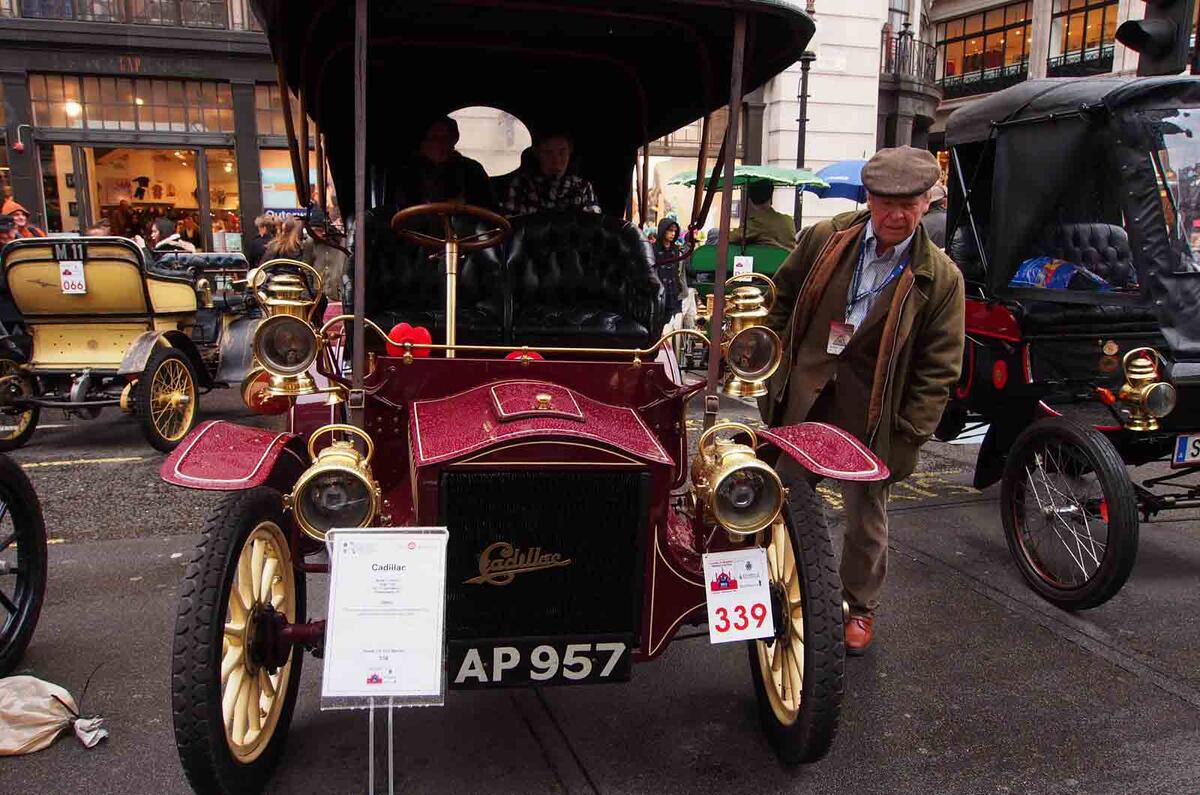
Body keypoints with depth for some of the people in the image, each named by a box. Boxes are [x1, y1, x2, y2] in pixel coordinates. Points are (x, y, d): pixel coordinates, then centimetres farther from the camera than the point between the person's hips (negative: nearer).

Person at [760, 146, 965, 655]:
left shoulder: (941, 278, -8)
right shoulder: (823, 239, -3)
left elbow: (938, 369, -6)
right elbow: (783, 300, 10)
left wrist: (909, 436, -11)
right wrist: (772, 367, 6)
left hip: (869, 421, -2)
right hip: (801, 401, 2)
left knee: (866, 518, 14)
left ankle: (861, 607, 36)